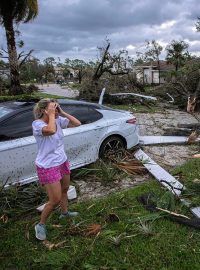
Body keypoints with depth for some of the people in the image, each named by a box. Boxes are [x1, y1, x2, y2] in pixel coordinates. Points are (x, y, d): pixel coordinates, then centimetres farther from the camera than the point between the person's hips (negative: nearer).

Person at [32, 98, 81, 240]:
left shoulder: (58, 120, -3)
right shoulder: (37, 124, -23)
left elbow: (77, 123, -4)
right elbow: (51, 130, -44)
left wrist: (62, 112, -11)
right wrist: (51, 115, -28)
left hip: (62, 162, 7)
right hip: (47, 167, -7)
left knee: (64, 190, 26)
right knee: (55, 200, -1)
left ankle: (65, 213, 52)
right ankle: (41, 225, 23)